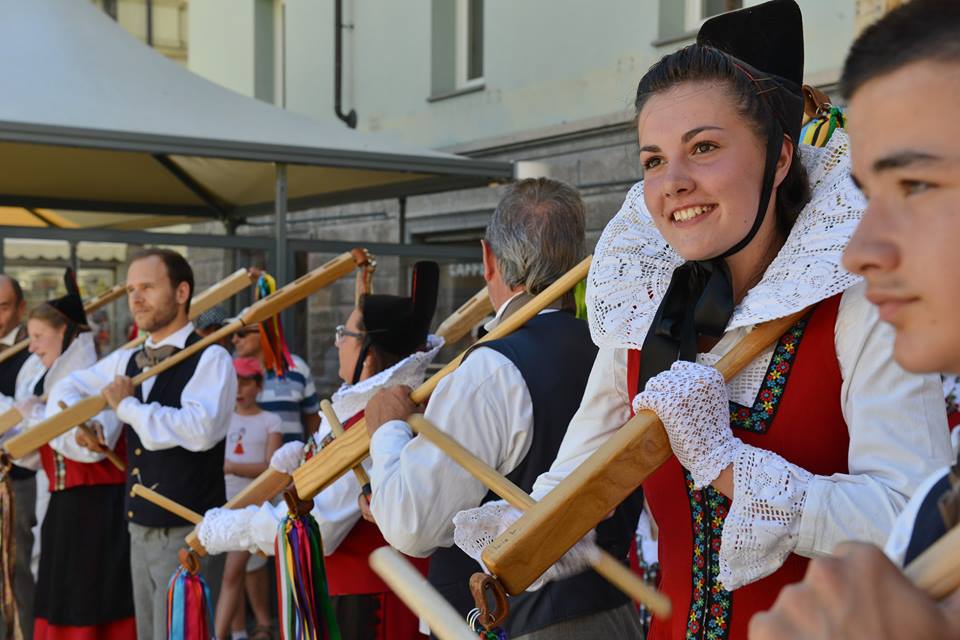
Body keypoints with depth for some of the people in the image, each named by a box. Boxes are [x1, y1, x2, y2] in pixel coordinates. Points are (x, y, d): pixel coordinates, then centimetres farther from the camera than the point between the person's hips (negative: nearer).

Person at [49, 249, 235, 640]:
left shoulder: (210, 358, -12)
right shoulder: (127, 361, 11)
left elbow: (200, 429, -29)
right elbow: (67, 388, 27)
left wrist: (128, 406, -17)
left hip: (188, 533, -8)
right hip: (140, 530, 8)